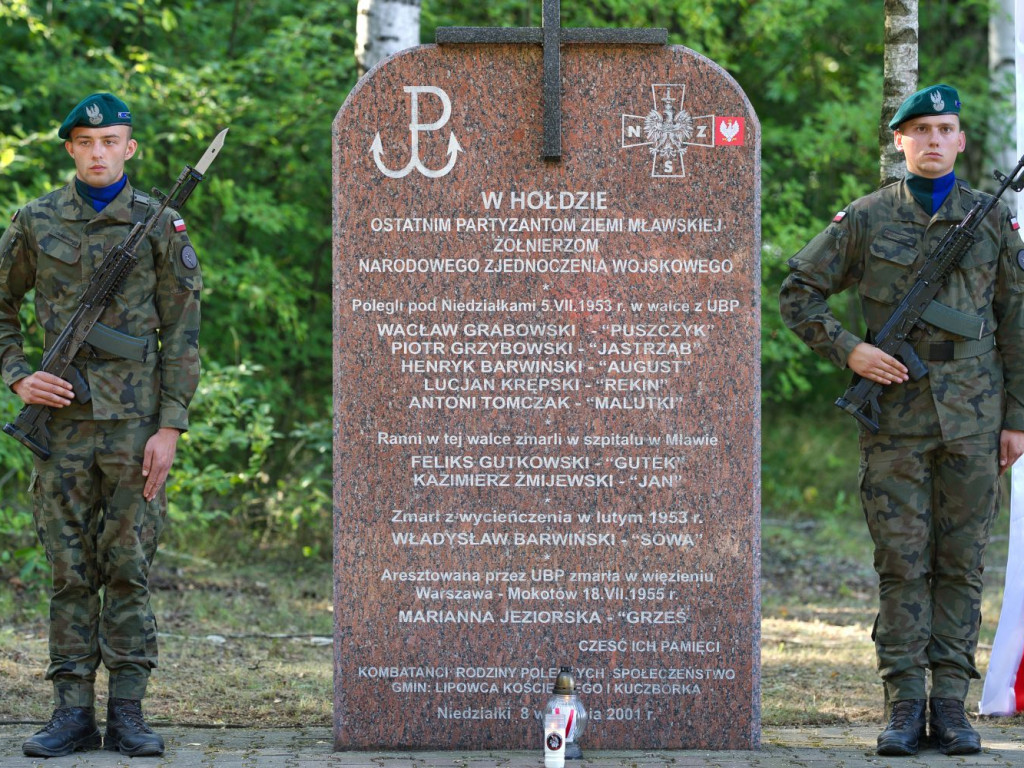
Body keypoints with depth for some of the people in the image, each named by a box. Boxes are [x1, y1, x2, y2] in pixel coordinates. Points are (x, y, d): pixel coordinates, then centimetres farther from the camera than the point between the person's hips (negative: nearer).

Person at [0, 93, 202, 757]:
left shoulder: (160, 225, 2)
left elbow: (182, 334, 1)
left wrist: (170, 428, -6)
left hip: (136, 423, -2)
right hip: (63, 419, 2)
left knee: (129, 568, -1)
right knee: (70, 571, 4)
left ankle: (128, 714, 4)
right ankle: (73, 712, 8)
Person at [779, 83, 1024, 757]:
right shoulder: (866, 219, 4)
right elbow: (798, 292, 8)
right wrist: (848, 350, -5)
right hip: (896, 418, -1)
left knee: (962, 563, 3)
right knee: (901, 562, -1)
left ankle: (951, 703, 8)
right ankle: (905, 706, 3)